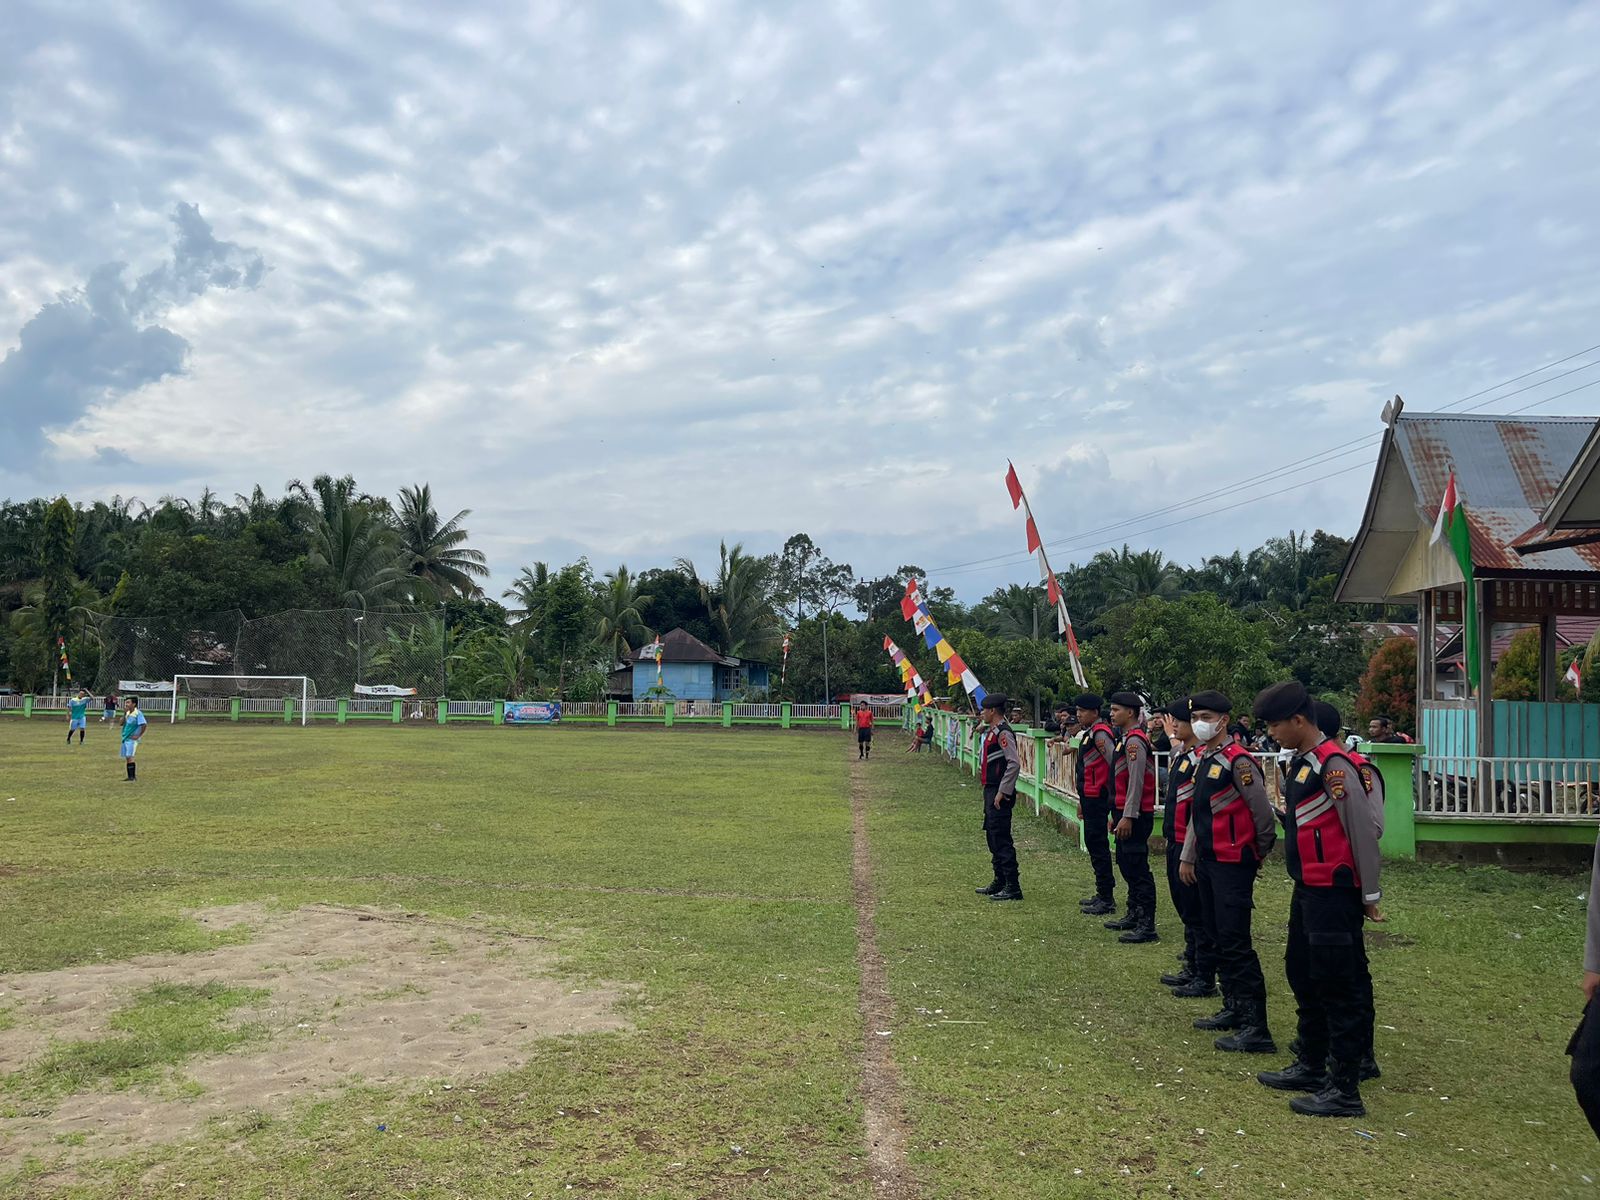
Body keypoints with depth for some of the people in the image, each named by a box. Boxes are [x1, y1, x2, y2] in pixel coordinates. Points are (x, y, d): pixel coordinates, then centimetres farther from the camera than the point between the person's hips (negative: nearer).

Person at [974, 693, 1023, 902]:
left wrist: (1002, 792, -22)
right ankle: (1000, 883, 26)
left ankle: (1013, 887, -5)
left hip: (999, 793, -11)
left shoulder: (1003, 732, -16)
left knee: (1001, 838, -8)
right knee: (992, 836, 16)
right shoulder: (992, 731, 15)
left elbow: (1014, 763, -24)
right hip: (990, 791, 11)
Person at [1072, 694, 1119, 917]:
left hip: (1097, 799, -10)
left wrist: (1112, 799, -20)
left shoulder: (1100, 734, -16)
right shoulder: (1088, 734, 15)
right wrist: (1082, 801, 25)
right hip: (1090, 798, 10)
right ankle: (1103, 893, 25)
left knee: (1098, 846, -6)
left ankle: (1107, 900, 0)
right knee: (1094, 844, 15)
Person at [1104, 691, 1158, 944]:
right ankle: (1134, 916, 29)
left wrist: (1127, 817, -23)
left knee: (1137, 868, -7)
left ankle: (1147, 927, -4)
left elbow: (1136, 782, -22)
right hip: (1125, 813, 11)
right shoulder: (1125, 738, 15)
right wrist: (1117, 815, 23)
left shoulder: (1135, 741, -16)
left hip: (1135, 816, -11)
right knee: (1126, 865, 18)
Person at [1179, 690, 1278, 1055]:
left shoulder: (1237, 761, -17)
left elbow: (1263, 814, -12)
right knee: (1218, 938, 16)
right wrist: (1187, 856, 19)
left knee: (1235, 943, -9)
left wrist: (1259, 854, 2)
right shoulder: (1202, 759, 11)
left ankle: (1256, 1028, -6)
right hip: (1207, 862, 9)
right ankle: (1234, 1010, 29)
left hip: (1233, 865, -9)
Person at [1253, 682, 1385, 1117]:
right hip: (1307, 889, 10)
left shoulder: (1334, 765, -18)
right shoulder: (1300, 763, 10)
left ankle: (1345, 1089, 7)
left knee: (1340, 986, -2)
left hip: (1335, 895, -10)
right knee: (1303, 976, 20)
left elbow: (1363, 831, -17)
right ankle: (1311, 1066, 35)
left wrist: (1369, 894, -13)